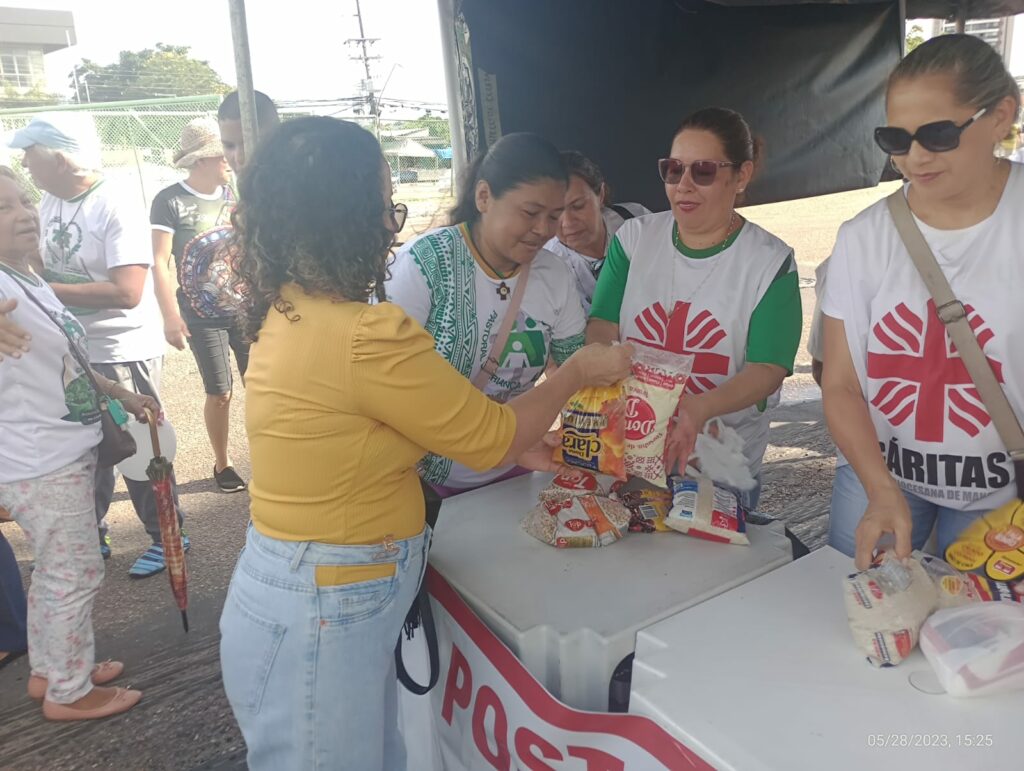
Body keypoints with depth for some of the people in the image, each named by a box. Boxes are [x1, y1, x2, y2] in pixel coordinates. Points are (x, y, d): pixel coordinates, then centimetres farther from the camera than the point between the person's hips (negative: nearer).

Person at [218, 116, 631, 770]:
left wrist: (525, 442, 13)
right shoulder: (366, 336, -26)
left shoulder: (288, 311, 2)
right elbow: (491, 439, -13)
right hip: (319, 622, -8)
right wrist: (580, 371, 2)